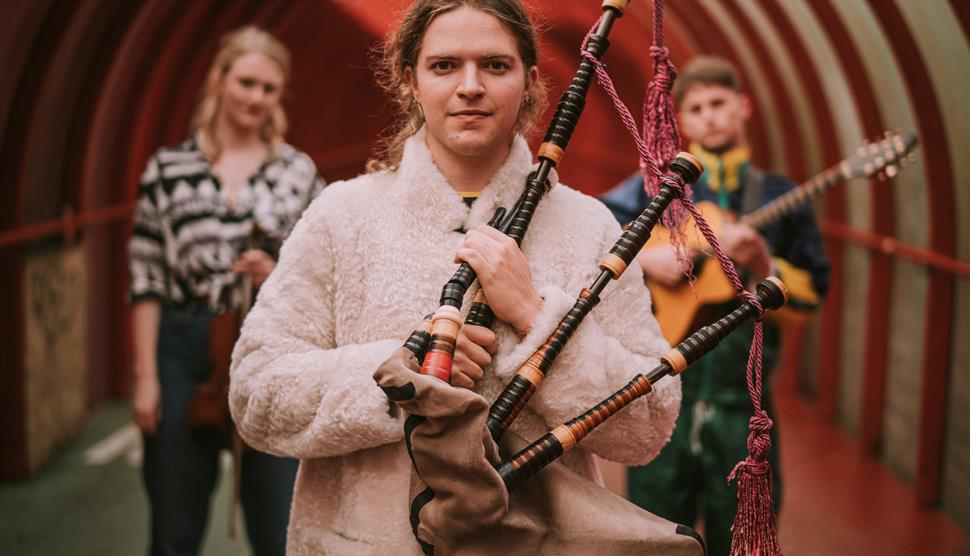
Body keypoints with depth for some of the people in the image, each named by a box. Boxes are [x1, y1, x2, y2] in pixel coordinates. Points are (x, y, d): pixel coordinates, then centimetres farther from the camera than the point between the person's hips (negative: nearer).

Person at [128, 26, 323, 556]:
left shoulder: (298, 170, 6)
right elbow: (146, 278, 2)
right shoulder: (168, 167, 3)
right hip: (184, 349, 0)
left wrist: (278, 276, -11)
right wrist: (146, 377, -3)